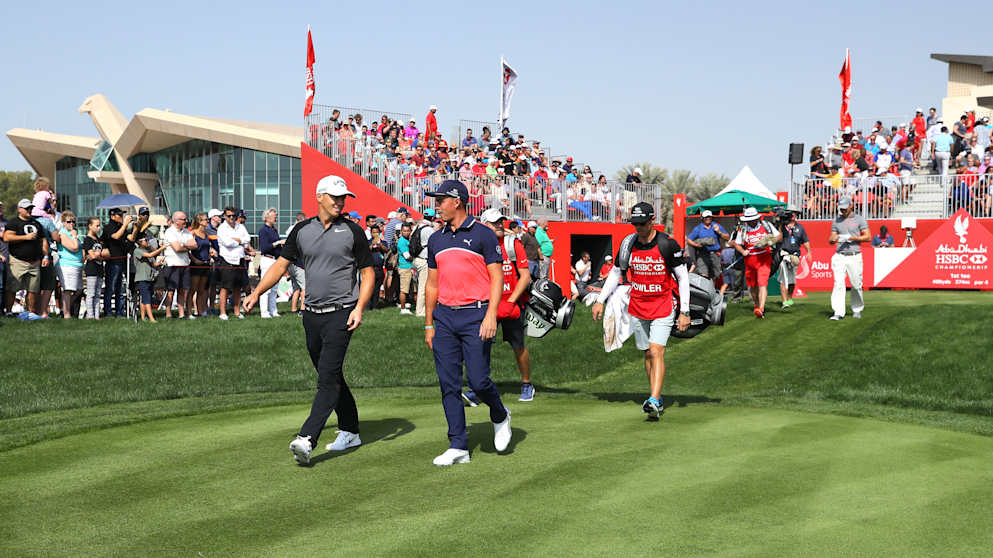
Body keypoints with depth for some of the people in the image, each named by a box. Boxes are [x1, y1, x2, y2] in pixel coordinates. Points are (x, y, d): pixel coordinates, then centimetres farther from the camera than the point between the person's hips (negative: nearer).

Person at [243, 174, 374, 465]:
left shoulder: (353, 232, -2)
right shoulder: (302, 230, 8)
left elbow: (368, 273, 0)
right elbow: (281, 264, 11)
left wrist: (359, 308, -13)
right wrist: (256, 293, 0)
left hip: (341, 314, -5)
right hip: (311, 314, 5)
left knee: (328, 378, -14)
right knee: (330, 377, 13)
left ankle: (306, 440, -23)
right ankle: (350, 432, 26)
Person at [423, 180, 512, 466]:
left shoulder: (483, 235, -1)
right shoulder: (436, 239, 15)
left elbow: (497, 278, -4)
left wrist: (490, 316, -15)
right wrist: (429, 324, 16)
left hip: (475, 316, -5)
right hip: (444, 316, 5)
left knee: (478, 380, -10)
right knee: (448, 384, 1)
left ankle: (500, 416, 22)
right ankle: (458, 446, 6)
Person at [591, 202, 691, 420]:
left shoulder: (667, 245, -12)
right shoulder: (628, 243, 0)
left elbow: (683, 277, -6)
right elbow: (615, 272, 12)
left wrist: (685, 312, -9)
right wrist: (600, 300, 5)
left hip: (663, 307, -4)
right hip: (637, 308, 4)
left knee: (656, 351, -16)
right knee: (647, 354, 8)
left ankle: (653, 401, -23)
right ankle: (657, 401, 18)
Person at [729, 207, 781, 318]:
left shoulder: (766, 225, -2)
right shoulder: (742, 229, 1)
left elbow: (779, 236, 6)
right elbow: (737, 243, 9)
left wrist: (771, 241, -15)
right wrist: (742, 251, -11)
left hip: (764, 259, -3)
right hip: (749, 260, 3)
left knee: (762, 284, -16)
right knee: (752, 286, 12)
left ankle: (761, 309, -24)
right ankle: (757, 305, 34)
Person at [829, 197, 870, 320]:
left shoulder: (859, 219, 4)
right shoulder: (836, 221, 12)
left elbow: (867, 237, -1)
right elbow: (830, 240, 11)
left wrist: (852, 238, -15)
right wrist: (833, 239, -14)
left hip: (854, 256, -2)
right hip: (839, 256, 2)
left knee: (856, 284, 3)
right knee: (838, 283, -11)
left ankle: (857, 310, 23)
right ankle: (838, 313, -15)